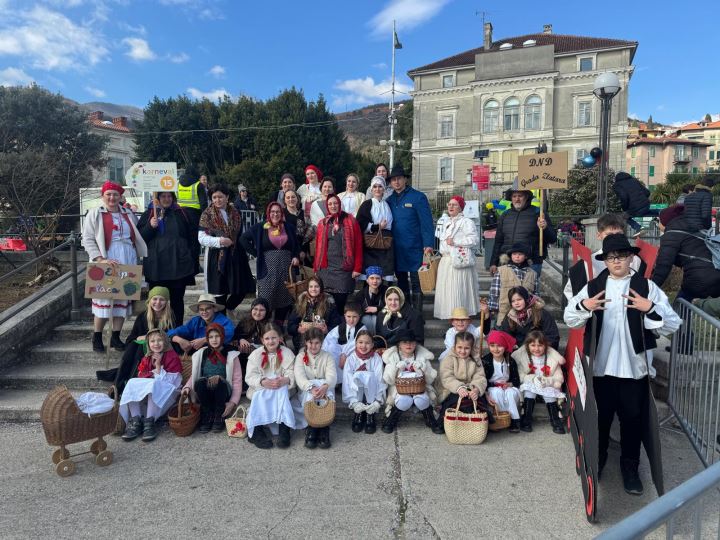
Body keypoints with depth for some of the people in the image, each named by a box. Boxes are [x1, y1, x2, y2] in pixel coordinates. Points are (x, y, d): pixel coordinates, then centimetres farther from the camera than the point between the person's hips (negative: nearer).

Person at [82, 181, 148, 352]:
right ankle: (97, 338, 11)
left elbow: (136, 238, 15)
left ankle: (116, 337, 15)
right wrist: (100, 259, -17)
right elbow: (88, 239, -5)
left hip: (128, 261, 4)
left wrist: (140, 260, 3)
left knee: (123, 298, 5)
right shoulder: (95, 214, 3)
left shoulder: (128, 214, 15)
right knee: (103, 298, -3)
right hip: (106, 262, -4)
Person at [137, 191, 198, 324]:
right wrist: (150, 226, -13)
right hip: (156, 266, 0)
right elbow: (140, 237, 4)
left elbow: (193, 237, 10)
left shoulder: (181, 214, 10)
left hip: (179, 265, 1)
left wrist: (193, 258, 4)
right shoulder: (149, 214, 8)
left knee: (177, 299, 7)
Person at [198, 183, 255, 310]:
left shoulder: (235, 213, 10)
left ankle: (227, 310, 29)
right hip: (216, 256, -4)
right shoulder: (207, 214, -2)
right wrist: (219, 241, -23)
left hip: (235, 256, 4)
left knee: (240, 290, 3)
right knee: (219, 293, -1)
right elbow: (201, 238, -8)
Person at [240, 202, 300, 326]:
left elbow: (296, 245, 18)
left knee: (285, 298, 5)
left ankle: (279, 327, 17)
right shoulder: (259, 228, 3)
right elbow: (243, 238, 6)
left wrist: (296, 257, 0)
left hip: (286, 268, 3)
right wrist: (256, 254, 0)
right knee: (266, 299, -4)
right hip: (267, 268, -3)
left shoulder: (289, 228, 10)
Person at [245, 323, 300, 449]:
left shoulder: (287, 353, 1)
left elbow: (291, 373, -10)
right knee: (261, 396, -32)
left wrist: (285, 380, -35)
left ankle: (284, 427, -35)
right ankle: (256, 430, -32)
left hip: (282, 389, 0)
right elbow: (250, 377, -9)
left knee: (281, 392, -33)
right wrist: (263, 381, -31)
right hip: (259, 389, 0)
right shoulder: (255, 354, 2)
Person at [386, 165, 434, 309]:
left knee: (415, 284, -1)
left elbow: (427, 222, -10)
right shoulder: (390, 200, 11)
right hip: (396, 249, 5)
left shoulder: (418, 197, -5)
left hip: (414, 248, -5)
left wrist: (428, 244, -17)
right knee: (401, 283, 13)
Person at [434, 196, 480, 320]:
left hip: (459, 261, -8)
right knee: (445, 290, 6)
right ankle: (449, 315, 14)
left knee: (458, 290, -10)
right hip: (446, 261, 8)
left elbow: (473, 240, -17)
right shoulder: (446, 223, 21)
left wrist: (455, 242, -16)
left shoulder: (467, 222, -5)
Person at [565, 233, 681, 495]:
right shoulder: (593, 286, 3)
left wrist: (650, 309, -23)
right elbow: (569, 319, 5)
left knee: (633, 417, 11)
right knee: (600, 415, 15)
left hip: (634, 366, -1)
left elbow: (672, 325, -7)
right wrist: (584, 306, -14)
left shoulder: (647, 287, -3)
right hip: (601, 366, 1)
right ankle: (597, 459, 37)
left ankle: (630, 466, 31)